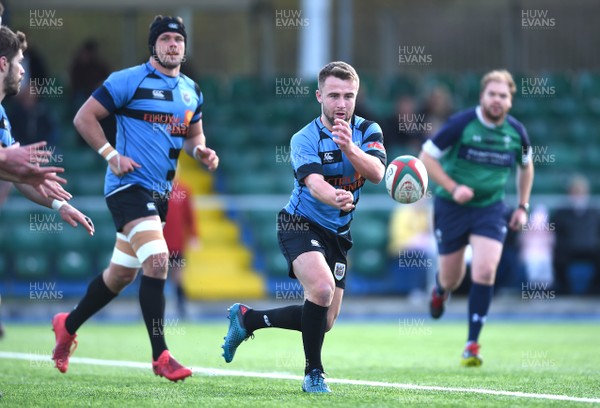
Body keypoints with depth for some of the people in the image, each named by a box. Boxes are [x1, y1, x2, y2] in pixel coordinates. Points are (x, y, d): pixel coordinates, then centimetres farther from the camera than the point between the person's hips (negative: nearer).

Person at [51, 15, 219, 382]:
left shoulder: (191, 91, 12)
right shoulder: (129, 80, -8)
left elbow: (194, 134, 26)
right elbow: (84, 117, -6)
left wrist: (201, 150, 3)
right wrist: (111, 155, -16)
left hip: (160, 192, 8)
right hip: (130, 185, -8)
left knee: (121, 274, 15)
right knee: (157, 261, -22)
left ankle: (68, 325, 36)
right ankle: (161, 356, -18)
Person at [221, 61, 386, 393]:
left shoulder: (368, 131, -4)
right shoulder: (304, 139, -16)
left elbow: (376, 173, -23)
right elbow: (314, 184, -34)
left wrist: (349, 148, -42)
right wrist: (336, 198, -56)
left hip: (337, 234, 5)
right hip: (301, 225, -5)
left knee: (323, 323, 8)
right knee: (322, 287, -33)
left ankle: (247, 319, 30)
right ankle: (313, 373, -17)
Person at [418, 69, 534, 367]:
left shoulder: (516, 132, -2)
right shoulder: (461, 124, -14)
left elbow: (525, 166, 18)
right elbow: (426, 157, -9)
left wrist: (523, 206, 11)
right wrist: (453, 188, -19)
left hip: (491, 208, 2)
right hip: (452, 207, -2)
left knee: (485, 271, -17)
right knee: (452, 277, 7)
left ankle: (472, 344, -8)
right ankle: (440, 290, 49)